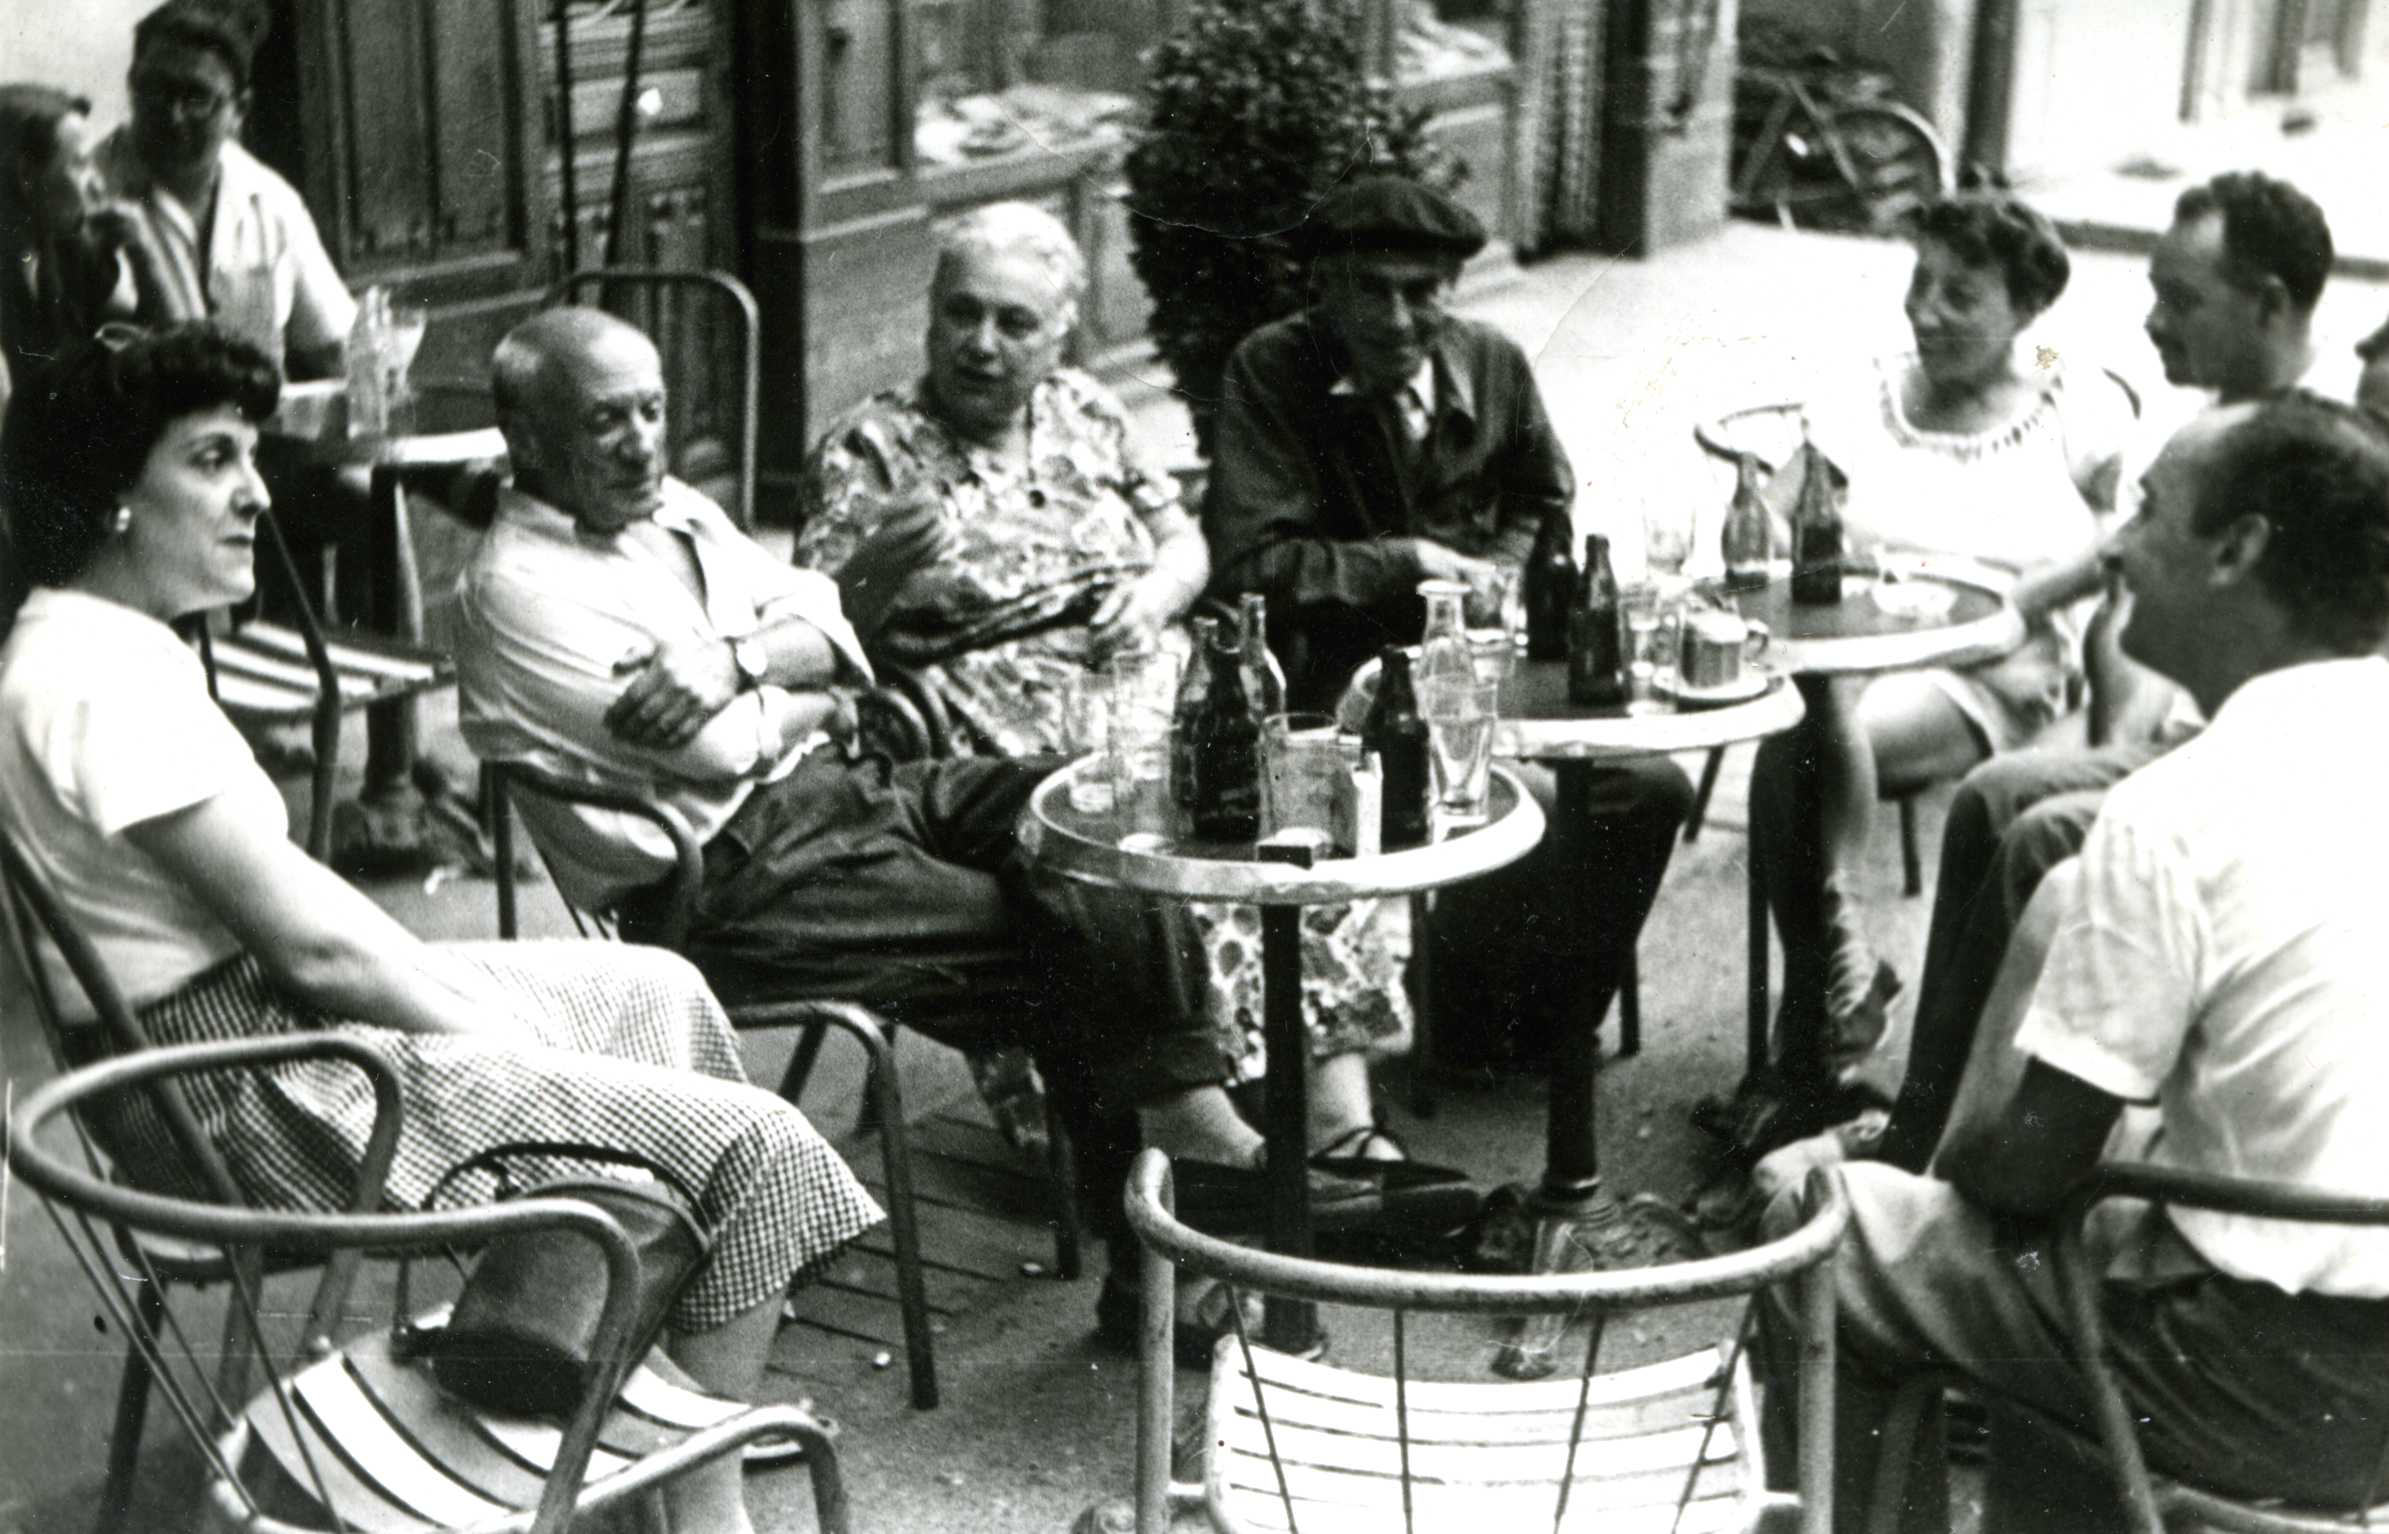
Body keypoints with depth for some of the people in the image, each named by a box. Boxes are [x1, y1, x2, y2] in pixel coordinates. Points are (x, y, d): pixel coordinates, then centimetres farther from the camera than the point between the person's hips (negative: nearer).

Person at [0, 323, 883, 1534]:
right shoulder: (102, 675, -23)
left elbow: (282, 889, 12)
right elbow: (309, 943, -23)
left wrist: (458, 996, 4)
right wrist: (484, 1022, -10)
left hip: (257, 1014, 11)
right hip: (254, 1091, -11)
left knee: (659, 992, 24)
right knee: (755, 1147, -11)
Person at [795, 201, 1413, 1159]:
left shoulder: (1085, 414, 18)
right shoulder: (868, 451, 2)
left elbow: (1186, 542, 23)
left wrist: (1154, 594, 0)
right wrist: (877, 574, -27)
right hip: (1003, 748, -5)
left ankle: (1341, 1121, -22)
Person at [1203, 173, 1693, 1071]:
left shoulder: (1494, 366, 7)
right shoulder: (1270, 373, -8)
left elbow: (1545, 506, 25)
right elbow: (1245, 565, -14)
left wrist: (1496, 574, 3)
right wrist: (1405, 563, -13)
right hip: (1340, 687, -6)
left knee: (1654, 785, -13)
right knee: (1535, 810, -28)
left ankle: (1549, 1026, 9)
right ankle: (1476, 1023, 0)